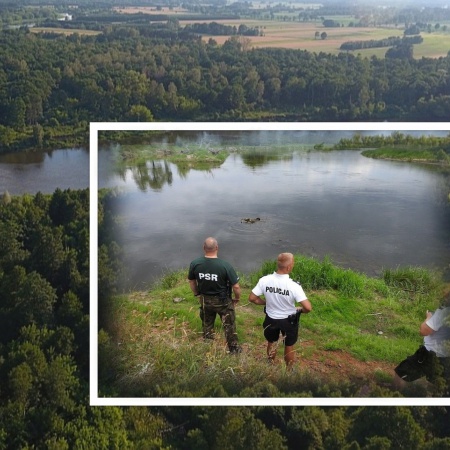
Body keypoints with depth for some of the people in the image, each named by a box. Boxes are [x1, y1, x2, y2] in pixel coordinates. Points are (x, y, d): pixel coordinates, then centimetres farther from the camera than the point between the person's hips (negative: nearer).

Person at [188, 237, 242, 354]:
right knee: (229, 326, 20)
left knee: (207, 326, 27)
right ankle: (233, 348, 38)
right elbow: (236, 286, -21)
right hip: (223, 301, -3)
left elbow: (191, 281, 0)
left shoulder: (195, 264, -18)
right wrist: (237, 298, -1)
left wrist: (197, 294, 17)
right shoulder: (225, 265, -28)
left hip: (205, 300, 3)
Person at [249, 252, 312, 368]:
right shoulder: (293, 286, -29)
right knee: (289, 347, 22)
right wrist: (300, 310, -8)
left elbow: (252, 298, -11)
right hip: (289, 321, -2)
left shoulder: (264, 280, -21)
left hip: (271, 319, 3)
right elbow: (308, 307, -31)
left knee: (271, 343, 28)